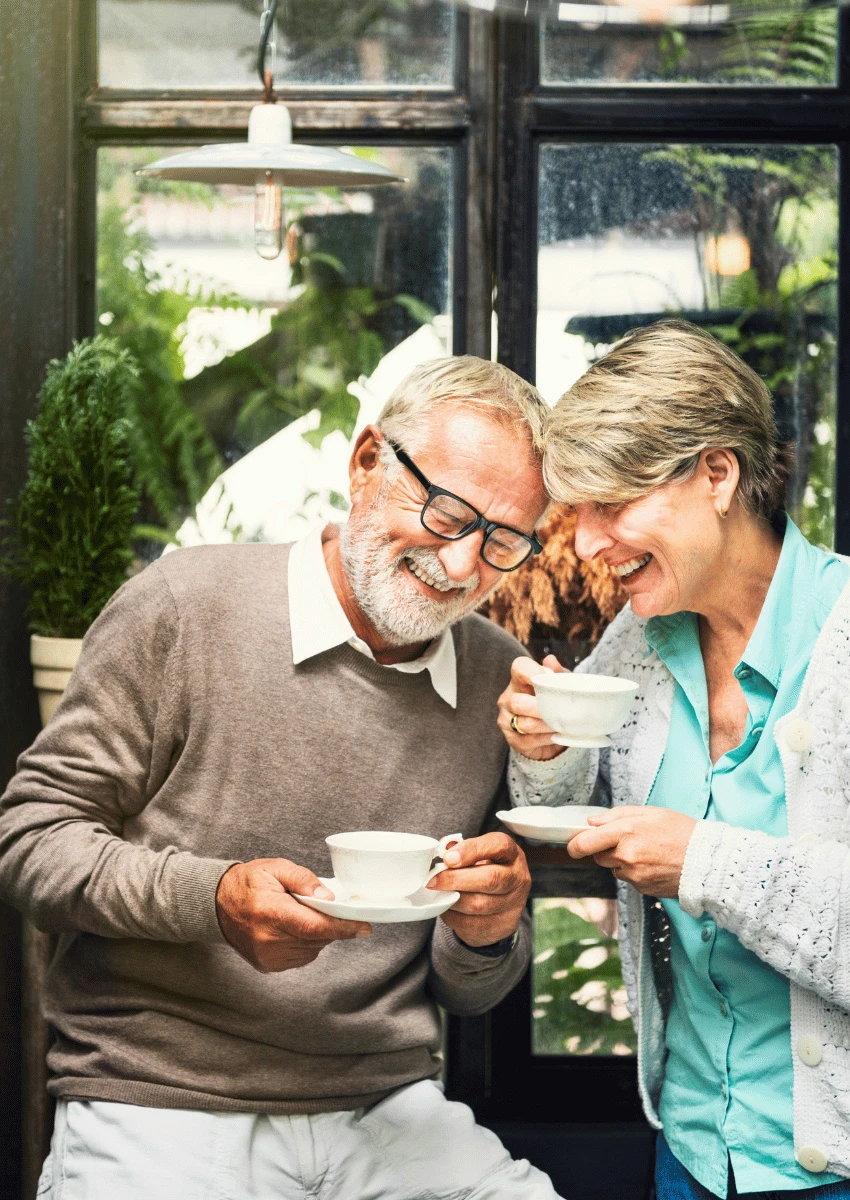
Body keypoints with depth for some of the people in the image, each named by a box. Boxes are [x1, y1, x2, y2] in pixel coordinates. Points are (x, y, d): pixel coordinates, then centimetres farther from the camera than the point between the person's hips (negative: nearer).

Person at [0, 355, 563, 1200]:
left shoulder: (502, 680, 8)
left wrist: (487, 936, -9)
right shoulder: (183, 608, -6)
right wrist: (211, 898, -19)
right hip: (158, 1108, -3)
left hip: (389, 1113, 3)